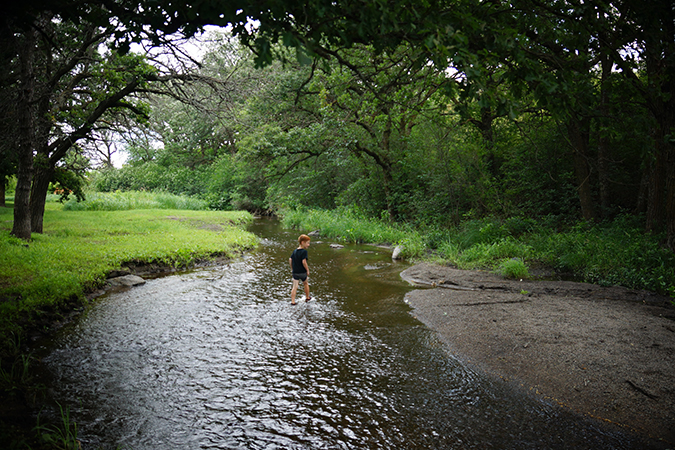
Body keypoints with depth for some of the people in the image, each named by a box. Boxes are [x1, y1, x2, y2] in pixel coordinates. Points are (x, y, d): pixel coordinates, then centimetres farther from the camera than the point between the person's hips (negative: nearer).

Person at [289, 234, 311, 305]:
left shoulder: (295, 251, 6)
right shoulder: (304, 251, -16)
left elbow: (290, 260, 6)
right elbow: (304, 262, -23)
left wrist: (292, 268, 16)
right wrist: (307, 270, -12)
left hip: (295, 272, 4)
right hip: (303, 272, -4)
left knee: (295, 287, 1)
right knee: (306, 284, 20)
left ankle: (293, 301, -6)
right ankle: (307, 298, 35)